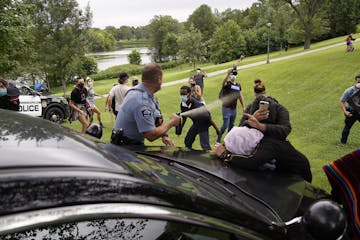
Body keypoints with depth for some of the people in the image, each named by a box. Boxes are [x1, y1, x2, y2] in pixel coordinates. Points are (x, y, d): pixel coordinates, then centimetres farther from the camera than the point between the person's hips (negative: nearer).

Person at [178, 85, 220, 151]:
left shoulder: (196, 104, -32)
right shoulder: (182, 105, -12)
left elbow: (208, 117, -24)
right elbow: (184, 118, 6)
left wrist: (216, 129, -18)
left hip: (203, 123, -7)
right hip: (195, 123, 7)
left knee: (204, 145, -15)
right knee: (187, 141, 15)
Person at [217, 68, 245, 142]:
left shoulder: (238, 85, 12)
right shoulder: (227, 84, -7)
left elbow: (240, 96, 17)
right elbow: (223, 82, -33)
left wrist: (243, 107, 14)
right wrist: (228, 74, -49)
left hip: (234, 109, 6)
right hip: (226, 108, -6)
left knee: (231, 125, 15)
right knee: (225, 125, -7)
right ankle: (218, 139, 8)